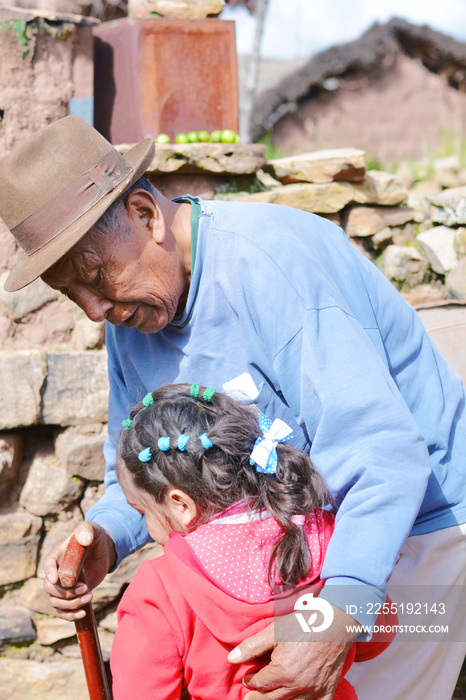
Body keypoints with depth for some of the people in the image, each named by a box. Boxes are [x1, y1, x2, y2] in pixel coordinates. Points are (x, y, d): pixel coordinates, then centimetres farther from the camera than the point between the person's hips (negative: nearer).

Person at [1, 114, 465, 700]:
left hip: (416, 518, -7)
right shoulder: (131, 305, -3)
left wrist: (338, 620, -49)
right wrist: (104, 538, -16)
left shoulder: (272, 265, -30)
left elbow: (386, 456, -36)